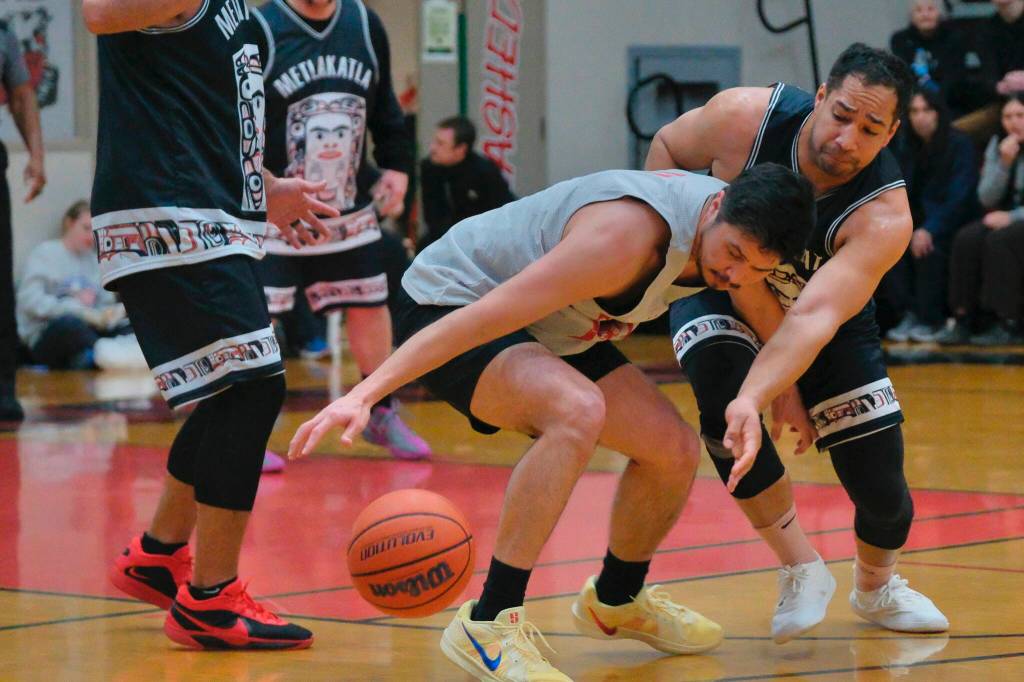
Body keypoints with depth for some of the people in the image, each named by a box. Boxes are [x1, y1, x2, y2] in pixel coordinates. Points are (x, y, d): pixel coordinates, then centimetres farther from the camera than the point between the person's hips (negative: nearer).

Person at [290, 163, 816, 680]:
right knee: (578, 411, -35)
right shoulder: (627, 237, -36)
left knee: (674, 449, 2)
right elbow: (485, 315, -39)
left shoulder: (740, 225, -10)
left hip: (549, 327, 9)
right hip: (447, 304, -9)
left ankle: (615, 601, 31)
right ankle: (488, 625, -29)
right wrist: (365, 394, -44)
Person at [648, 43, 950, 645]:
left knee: (881, 484, -6)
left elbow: (815, 317, -50)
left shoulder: (885, 217, -36)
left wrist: (756, 400, -63)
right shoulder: (745, 118, -32)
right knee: (719, 377, -33)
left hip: (837, 314, 0)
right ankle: (801, 569, -15)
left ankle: (877, 586, 32)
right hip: (722, 286, 0)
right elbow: (666, 148, -9)